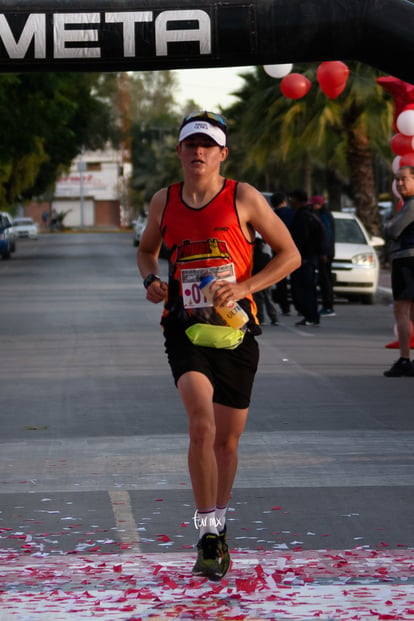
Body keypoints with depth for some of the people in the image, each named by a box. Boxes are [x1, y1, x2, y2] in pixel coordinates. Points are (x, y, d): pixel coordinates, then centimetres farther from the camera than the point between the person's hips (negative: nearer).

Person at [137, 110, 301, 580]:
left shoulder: (243, 198, -4)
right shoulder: (164, 202, 4)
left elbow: (290, 255, 0)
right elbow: (147, 249, 23)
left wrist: (243, 287, -13)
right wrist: (151, 280, 1)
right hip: (185, 329, 0)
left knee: (227, 440, 10)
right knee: (201, 425, -22)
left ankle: (218, 527, 34)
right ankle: (208, 536, -16)